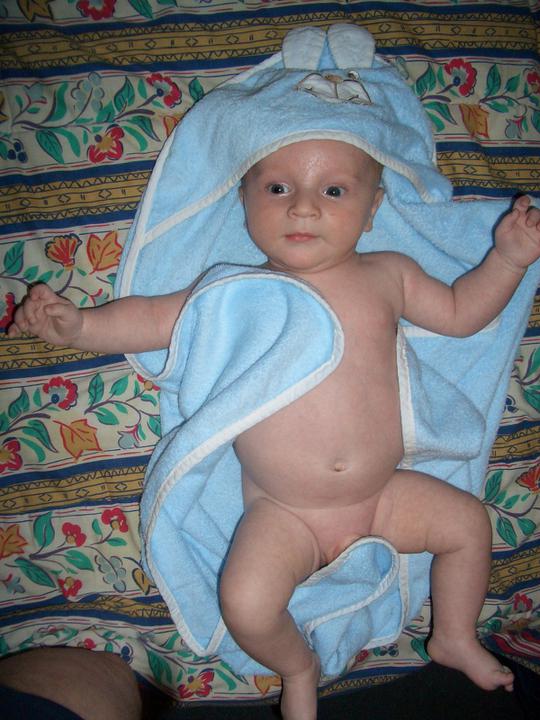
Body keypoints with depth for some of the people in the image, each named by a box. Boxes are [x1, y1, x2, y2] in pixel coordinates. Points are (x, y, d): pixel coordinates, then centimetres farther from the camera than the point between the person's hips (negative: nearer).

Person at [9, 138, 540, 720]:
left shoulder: (387, 274, 1)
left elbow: (460, 313, 14)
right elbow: (153, 318, 1)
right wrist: (78, 325, -13)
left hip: (383, 493, 3)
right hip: (282, 512, -2)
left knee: (469, 521, 4)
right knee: (245, 603, -20)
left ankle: (455, 640, 33)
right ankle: (298, 667, 17)